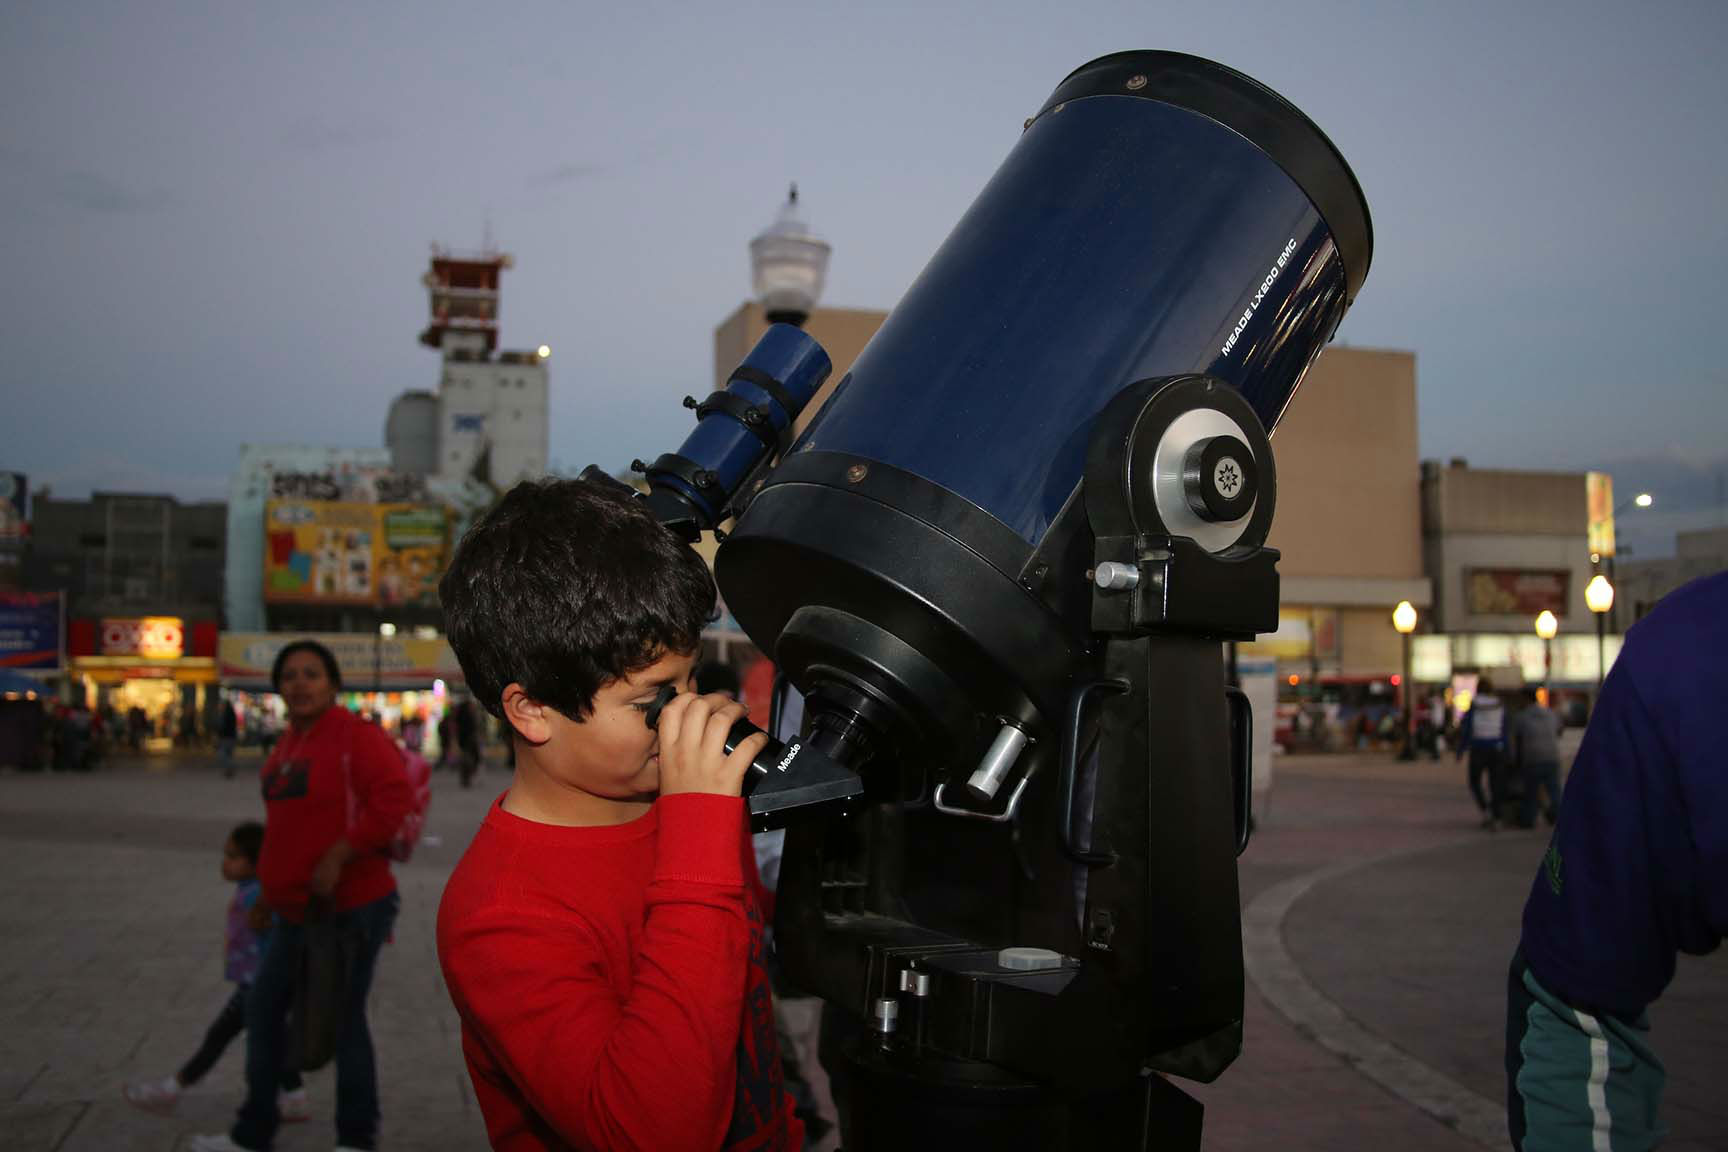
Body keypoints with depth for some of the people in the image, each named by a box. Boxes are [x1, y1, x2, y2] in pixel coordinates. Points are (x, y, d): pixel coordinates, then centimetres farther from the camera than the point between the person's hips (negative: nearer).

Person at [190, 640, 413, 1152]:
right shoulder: (290, 743, 11)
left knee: (343, 1021, 1)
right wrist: (276, 885, 20)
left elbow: (394, 798, -28)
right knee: (264, 1011, 16)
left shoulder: (356, 735, -16)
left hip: (351, 908, -9)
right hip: (298, 909, 9)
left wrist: (337, 859, -28)